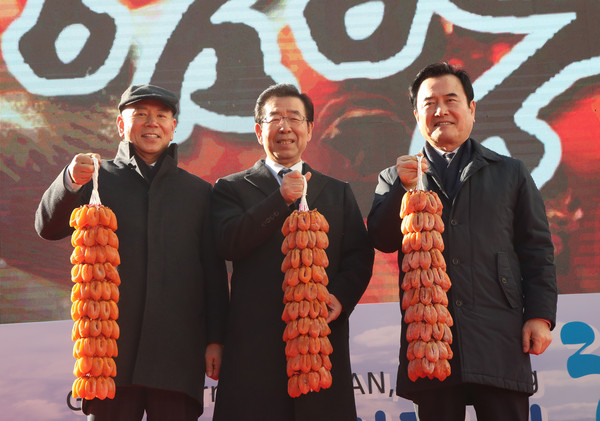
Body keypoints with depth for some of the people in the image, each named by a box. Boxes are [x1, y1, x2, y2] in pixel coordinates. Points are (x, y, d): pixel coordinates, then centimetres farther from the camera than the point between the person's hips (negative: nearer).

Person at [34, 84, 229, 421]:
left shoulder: (199, 191, 15)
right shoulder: (97, 179, 13)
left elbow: (214, 272, 11)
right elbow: (49, 228, -1)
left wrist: (216, 339, 4)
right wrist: (70, 181, -20)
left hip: (178, 349, 1)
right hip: (111, 345, -1)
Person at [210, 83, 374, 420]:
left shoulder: (339, 193, 19)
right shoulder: (232, 188, 12)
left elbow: (360, 256, 10)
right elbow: (229, 243, -6)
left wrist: (341, 296, -9)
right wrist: (282, 198, -11)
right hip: (255, 343, -2)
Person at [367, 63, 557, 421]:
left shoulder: (511, 173, 14)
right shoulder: (395, 178, 15)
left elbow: (537, 250, 10)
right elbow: (382, 241, 2)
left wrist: (540, 315, 0)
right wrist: (403, 188, -12)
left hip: (499, 338, 0)